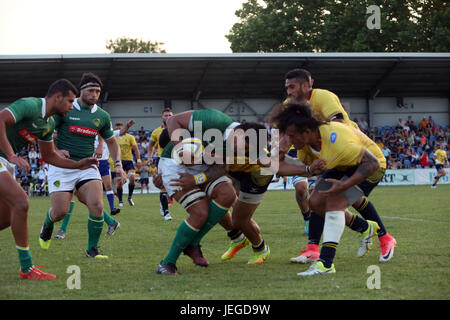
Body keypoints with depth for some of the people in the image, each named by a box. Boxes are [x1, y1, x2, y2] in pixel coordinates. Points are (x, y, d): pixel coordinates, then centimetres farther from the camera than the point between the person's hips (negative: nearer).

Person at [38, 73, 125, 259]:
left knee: (97, 205, -19)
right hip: (62, 166, -3)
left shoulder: (102, 116, 8)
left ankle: (92, 249, -4)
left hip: (87, 166, 3)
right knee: (60, 211, -9)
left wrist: (118, 164, 7)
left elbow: (111, 142, 20)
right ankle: (47, 225, 30)